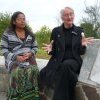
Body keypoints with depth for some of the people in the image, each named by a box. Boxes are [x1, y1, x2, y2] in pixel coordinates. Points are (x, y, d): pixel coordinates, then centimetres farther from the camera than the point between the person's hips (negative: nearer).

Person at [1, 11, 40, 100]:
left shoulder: (30, 33, 13)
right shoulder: (7, 33, 2)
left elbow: (35, 47, 16)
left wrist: (30, 53, -7)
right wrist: (15, 57, -15)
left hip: (29, 58, 2)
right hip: (13, 59, -2)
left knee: (33, 71, -30)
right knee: (17, 73, -35)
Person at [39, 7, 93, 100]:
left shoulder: (79, 31, 5)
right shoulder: (56, 31, 6)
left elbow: (81, 52, 7)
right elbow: (53, 51, 9)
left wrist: (83, 45, -16)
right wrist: (50, 49, -15)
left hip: (74, 61, -1)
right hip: (58, 61, 1)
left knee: (66, 65, -37)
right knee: (43, 73, -30)